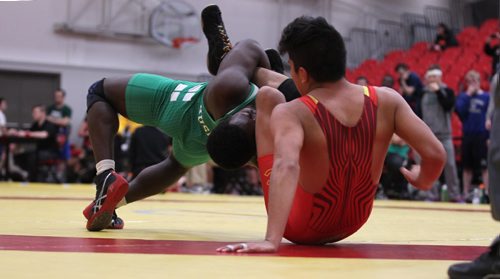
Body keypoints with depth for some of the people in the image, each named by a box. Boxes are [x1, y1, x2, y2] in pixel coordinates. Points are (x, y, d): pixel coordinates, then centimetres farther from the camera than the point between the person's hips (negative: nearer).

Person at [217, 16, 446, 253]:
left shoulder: (292, 113, -26)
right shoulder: (387, 100, -16)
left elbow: (286, 166, -44)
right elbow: (435, 154, -16)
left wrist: (271, 240, -52)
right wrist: (422, 181, 6)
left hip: (300, 229, -4)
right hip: (352, 224, 4)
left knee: (268, 96, 2)